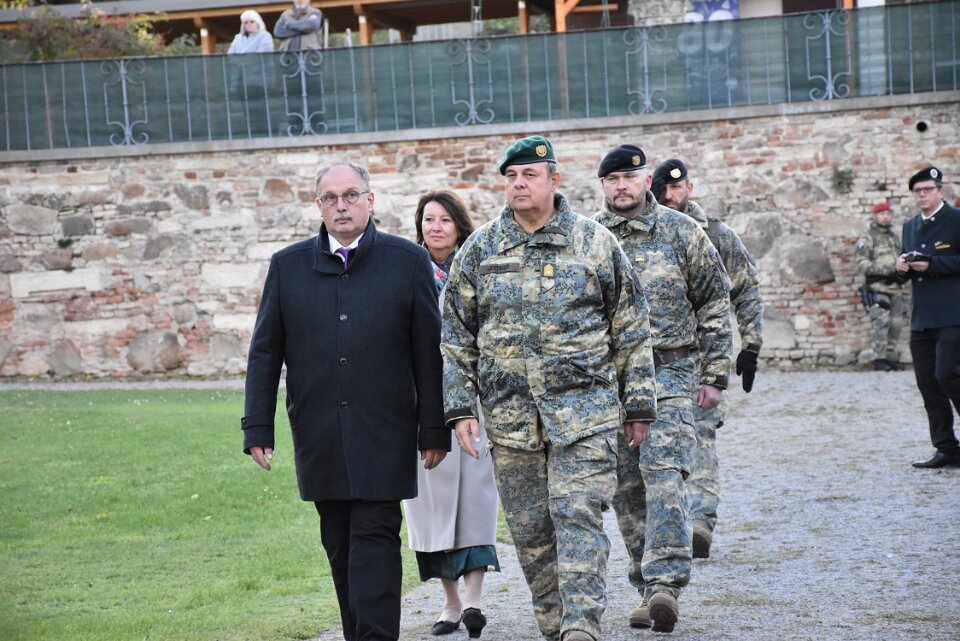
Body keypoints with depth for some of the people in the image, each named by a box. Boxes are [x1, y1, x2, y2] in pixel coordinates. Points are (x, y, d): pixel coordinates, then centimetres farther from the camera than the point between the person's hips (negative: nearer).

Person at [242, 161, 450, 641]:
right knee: (339, 544, 8)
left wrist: (434, 431, -1)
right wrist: (258, 429, 3)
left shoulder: (408, 262, 2)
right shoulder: (288, 265, 8)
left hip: (383, 436, -3)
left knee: (375, 536, -8)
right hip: (319, 436, 3)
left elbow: (429, 353, 2)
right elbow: (264, 353, 9)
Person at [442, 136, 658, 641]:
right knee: (530, 528, 6)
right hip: (510, 413, 3)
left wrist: (638, 406, 5)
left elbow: (632, 331, 7)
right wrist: (460, 407, 2)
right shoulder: (479, 250, 7)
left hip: (585, 408, -2)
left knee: (578, 514, -13)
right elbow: (455, 337, 10)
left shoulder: (595, 243, 3)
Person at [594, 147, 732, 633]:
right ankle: (649, 591, 13)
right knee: (627, 491, 5)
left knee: (665, 478, -17)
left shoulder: (682, 232, 3)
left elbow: (715, 305, 6)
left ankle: (665, 584, -23)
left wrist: (714, 375, 2)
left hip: (670, 375, -3)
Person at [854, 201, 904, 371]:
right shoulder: (868, 238, -3)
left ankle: (891, 357, 15)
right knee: (880, 323, -14)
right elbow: (861, 264, -12)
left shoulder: (894, 236, 19)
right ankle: (879, 359, -13)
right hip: (877, 288, -7)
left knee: (894, 325, 7)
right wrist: (886, 271, -17)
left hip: (894, 287, 7)